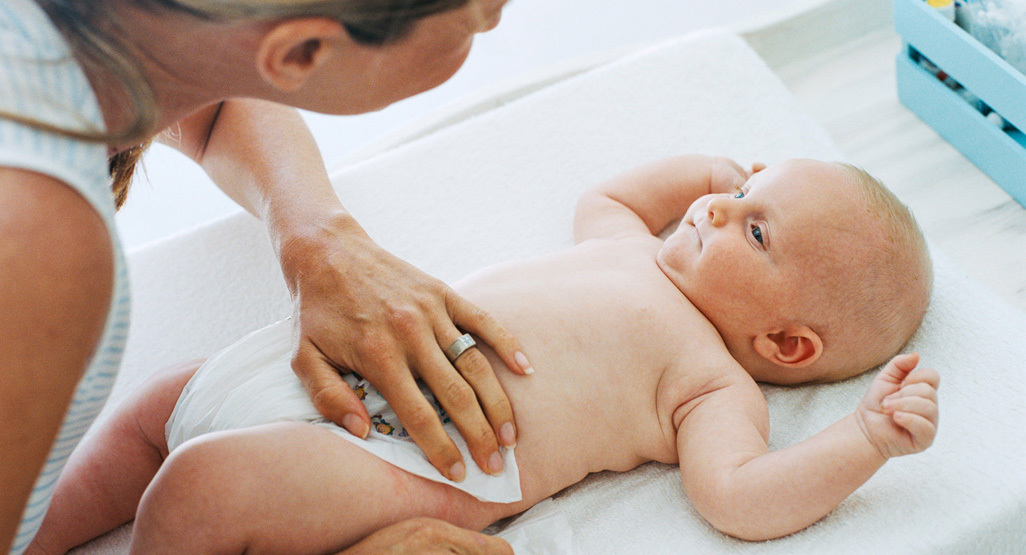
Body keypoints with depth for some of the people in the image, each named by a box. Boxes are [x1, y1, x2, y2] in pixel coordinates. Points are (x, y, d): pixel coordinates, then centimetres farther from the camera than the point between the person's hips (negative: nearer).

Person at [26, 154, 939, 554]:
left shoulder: (716, 384, -5)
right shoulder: (636, 250, 19)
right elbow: (600, 199, 40)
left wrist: (868, 437, -27)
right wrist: (712, 170, 34)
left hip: (423, 452, -9)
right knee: (161, 408, 17)